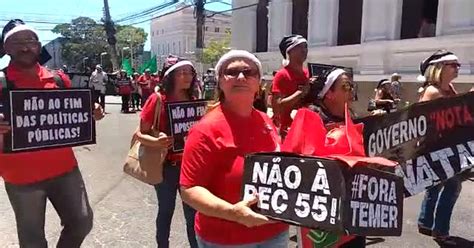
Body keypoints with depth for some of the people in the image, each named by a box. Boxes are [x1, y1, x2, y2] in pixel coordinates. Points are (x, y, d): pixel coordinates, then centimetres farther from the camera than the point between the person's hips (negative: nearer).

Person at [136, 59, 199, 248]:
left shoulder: (194, 101, 2)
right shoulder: (157, 100, -10)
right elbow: (141, 134, -8)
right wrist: (157, 142, -27)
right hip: (166, 166, -2)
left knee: (193, 212, 7)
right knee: (166, 210, 14)